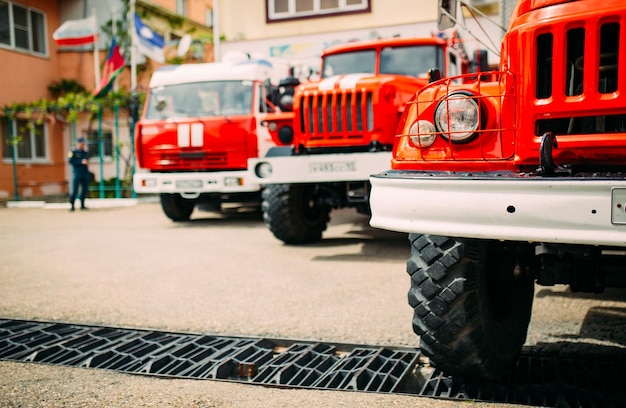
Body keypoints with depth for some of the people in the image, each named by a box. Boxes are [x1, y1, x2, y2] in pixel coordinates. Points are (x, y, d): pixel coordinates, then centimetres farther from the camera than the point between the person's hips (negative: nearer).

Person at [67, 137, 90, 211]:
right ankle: (72, 206, 1)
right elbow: (70, 161, -10)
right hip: (76, 173, -5)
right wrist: (81, 162, -16)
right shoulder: (73, 152, 1)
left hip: (85, 174, 5)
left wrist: (87, 163, 2)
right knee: (74, 190, -7)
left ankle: (82, 205, 12)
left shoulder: (86, 153, 16)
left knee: (85, 189, 3)